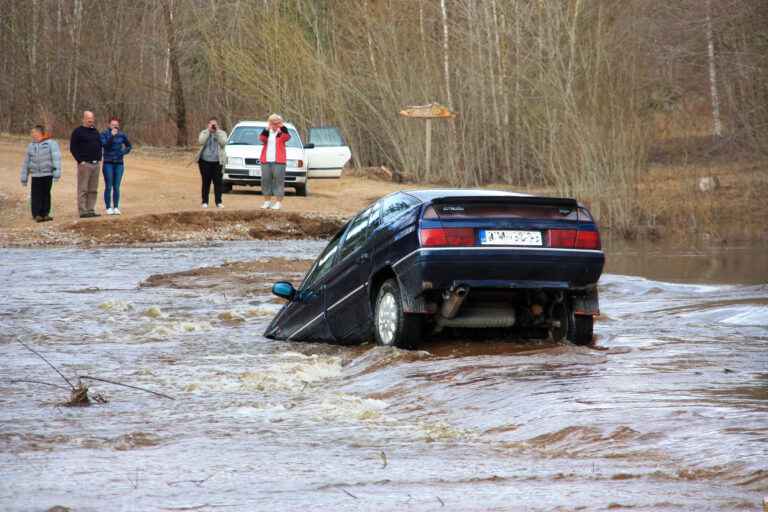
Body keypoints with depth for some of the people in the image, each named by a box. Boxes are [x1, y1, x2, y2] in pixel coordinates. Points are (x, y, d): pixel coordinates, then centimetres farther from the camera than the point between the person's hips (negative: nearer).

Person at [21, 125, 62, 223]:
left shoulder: (51, 143, -2)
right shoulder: (31, 146, 13)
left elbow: (56, 158, -8)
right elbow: (26, 162, 16)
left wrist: (56, 173, -16)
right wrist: (24, 178, 14)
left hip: (47, 174, -3)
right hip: (35, 174, 3)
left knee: (46, 194, 3)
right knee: (36, 195, -4)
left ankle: (45, 214, 12)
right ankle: (36, 215, -3)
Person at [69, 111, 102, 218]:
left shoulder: (95, 131, 18)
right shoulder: (78, 131, -3)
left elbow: (100, 145, 26)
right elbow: (73, 148, -5)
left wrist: (99, 158, 12)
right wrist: (80, 161, -12)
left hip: (95, 164, 7)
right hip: (84, 164, -7)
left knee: (93, 190, 6)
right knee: (83, 189, -6)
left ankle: (90, 210, 10)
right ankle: (82, 211, -7)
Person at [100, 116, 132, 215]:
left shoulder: (122, 135, 7)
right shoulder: (104, 134, 0)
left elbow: (129, 146, 18)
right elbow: (104, 144, -16)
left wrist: (123, 152, 1)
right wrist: (112, 136, -25)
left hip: (119, 164, 2)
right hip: (108, 164, -2)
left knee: (116, 187, 3)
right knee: (108, 187, -3)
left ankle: (116, 208, 8)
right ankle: (108, 208, 1)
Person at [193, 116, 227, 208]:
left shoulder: (222, 133, 9)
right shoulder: (204, 133, 10)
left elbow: (223, 143, -9)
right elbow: (201, 141, -9)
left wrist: (217, 133, -14)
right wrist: (209, 131, -13)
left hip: (217, 162, 0)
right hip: (205, 161, 0)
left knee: (218, 182, -3)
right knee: (206, 182, 2)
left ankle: (218, 201, 3)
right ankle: (205, 202, 6)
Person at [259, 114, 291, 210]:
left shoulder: (281, 132, 5)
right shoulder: (267, 132, 11)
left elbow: (287, 137, -17)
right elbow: (262, 138, -10)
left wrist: (282, 127, -27)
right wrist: (267, 130, -25)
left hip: (278, 162, -3)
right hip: (265, 161, 3)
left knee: (278, 181, -5)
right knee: (266, 180, 5)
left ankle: (278, 203, -5)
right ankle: (267, 202, 14)